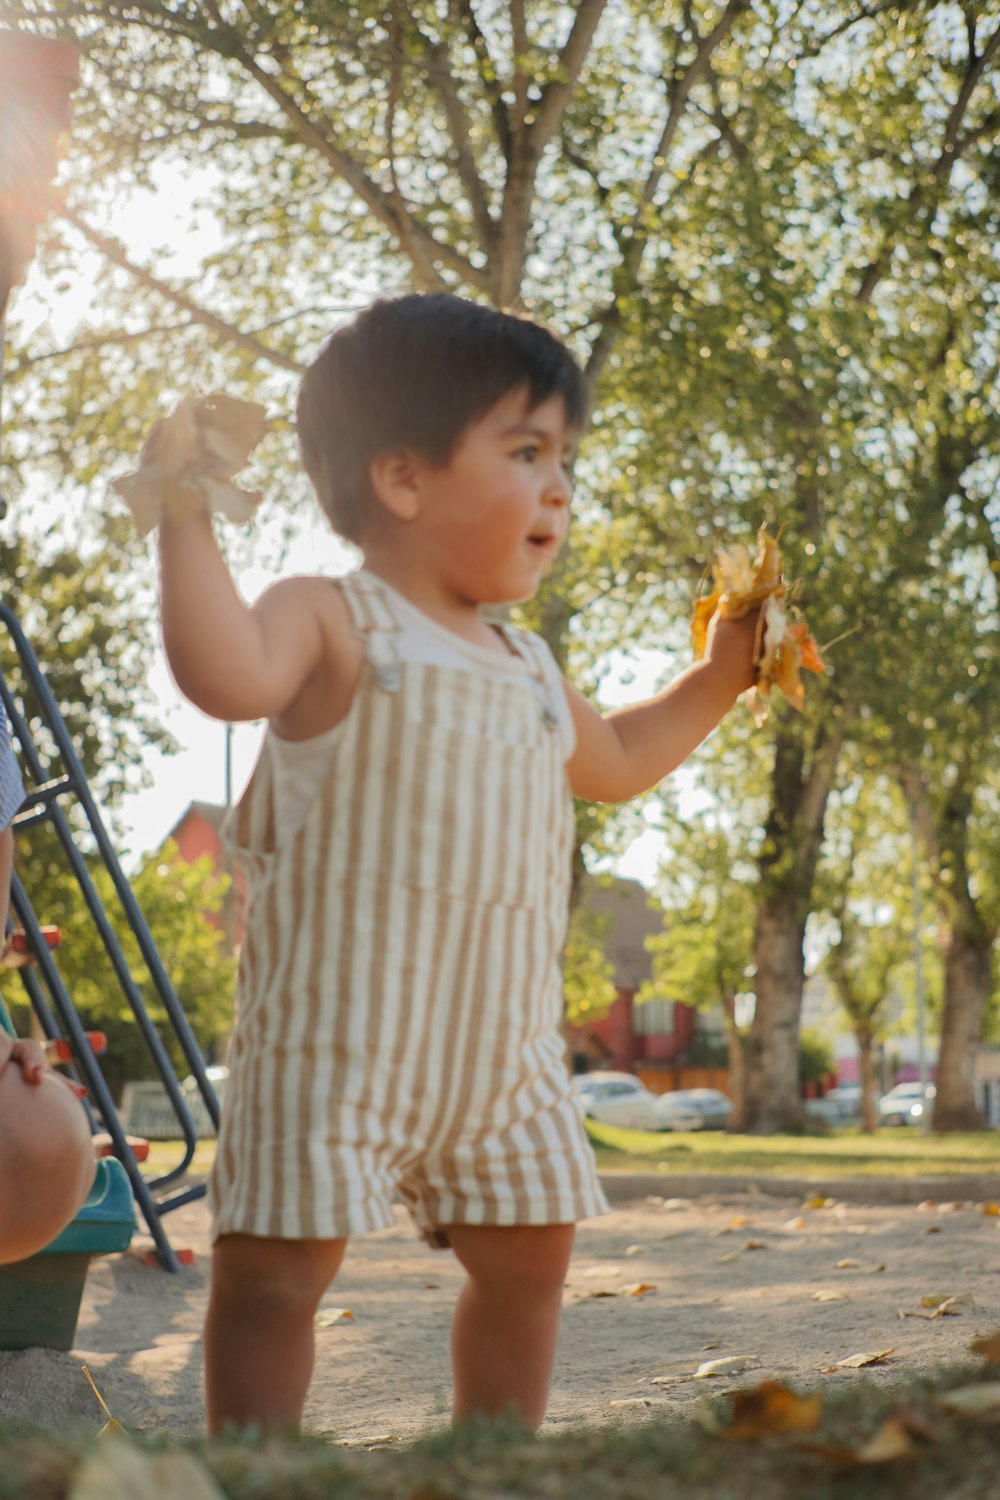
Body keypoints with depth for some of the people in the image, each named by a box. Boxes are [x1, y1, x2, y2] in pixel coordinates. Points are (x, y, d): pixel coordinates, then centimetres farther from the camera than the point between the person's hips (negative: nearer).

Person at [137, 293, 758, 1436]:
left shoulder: (528, 671, 16)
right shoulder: (331, 622, -8)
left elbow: (617, 764, 34)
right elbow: (227, 674, -30)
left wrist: (718, 676, 26)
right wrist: (186, 515, -31)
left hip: (500, 1049, 7)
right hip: (334, 1035, -7)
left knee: (527, 1258, 15)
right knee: (276, 1268, -5)